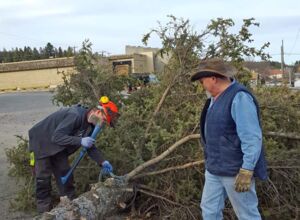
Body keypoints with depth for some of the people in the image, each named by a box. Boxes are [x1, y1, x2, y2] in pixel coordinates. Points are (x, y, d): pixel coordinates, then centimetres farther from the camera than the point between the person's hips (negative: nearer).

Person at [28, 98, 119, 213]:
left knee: (65, 175, 7)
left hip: (57, 148, 8)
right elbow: (56, 137, -37)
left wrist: (102, 162, -11)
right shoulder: (75, 115, -34)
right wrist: (80, 141, -41)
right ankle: (44, 211, 8)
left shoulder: (90, 124, -7)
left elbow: (90, 147, 2)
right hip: (41, 142, -8)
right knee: (43, 177, -5)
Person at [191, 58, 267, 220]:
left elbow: (252, 138, -25)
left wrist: (247, 171, -26)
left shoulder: (239, 98, -21)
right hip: (215, 168, 9)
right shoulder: (217, 97, 10)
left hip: (235, 170, -9)